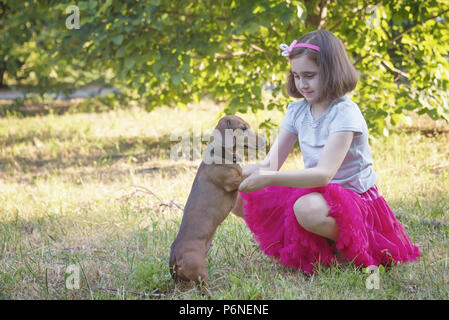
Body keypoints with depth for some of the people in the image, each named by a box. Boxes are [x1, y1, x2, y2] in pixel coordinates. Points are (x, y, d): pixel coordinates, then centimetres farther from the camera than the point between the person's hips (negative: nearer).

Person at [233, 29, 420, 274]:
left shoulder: (345, 113, -19)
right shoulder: (297, 111, 4)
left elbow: (324, 174, -31)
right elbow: (270, 163, -2)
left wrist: (269, 178, -42)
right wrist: (238, 173, -24)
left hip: (355, 201, -8)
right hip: (315, 193, 8)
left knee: (308, 208, -41)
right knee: (241, 201, -4)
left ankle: (351, 247, -10)